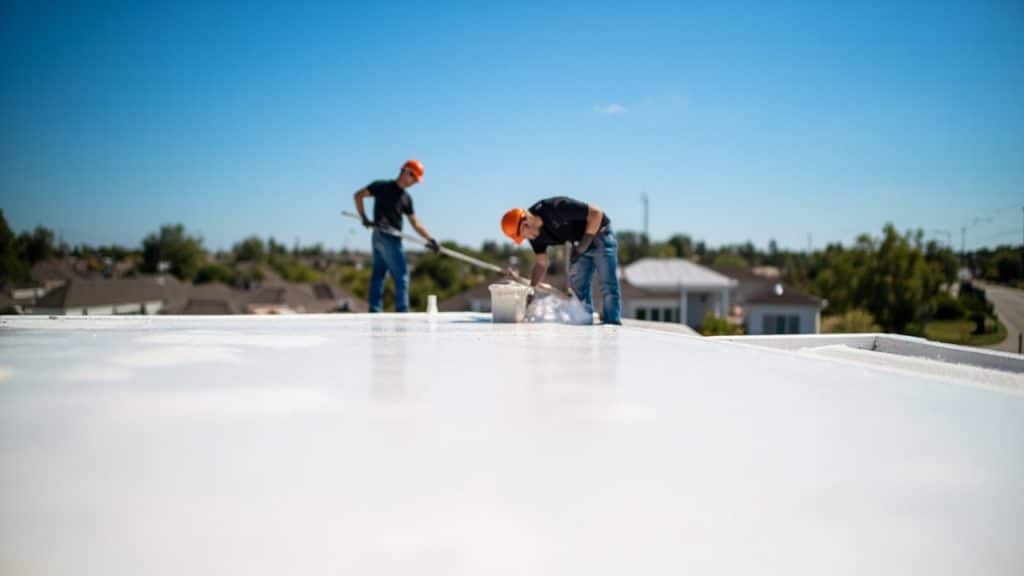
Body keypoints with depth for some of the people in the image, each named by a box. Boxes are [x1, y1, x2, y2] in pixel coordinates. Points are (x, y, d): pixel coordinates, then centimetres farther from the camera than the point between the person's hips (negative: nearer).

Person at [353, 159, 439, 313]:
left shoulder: (406, 198, 17)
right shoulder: (383, 186, -1)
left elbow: (415, 222, 15)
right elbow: (359, 195, -2)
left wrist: (430, 239, 3)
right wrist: (364, 218, -10)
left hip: (393, 239, 7)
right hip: (384, 235, -7)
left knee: (378, 276, 7)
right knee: (401, 276, -9)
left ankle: (374, 312, 7)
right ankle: (402, 312, -8)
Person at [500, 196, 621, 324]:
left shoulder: (555, 208, -31)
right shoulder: (536, 234, -7)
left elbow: (596, 213, -28)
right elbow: (541, 264, 0)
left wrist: (582, 245, -25)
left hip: (599, 234, -8)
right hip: (581, 244, 8)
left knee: (608, 288, -10)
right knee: (578, 287, 6)